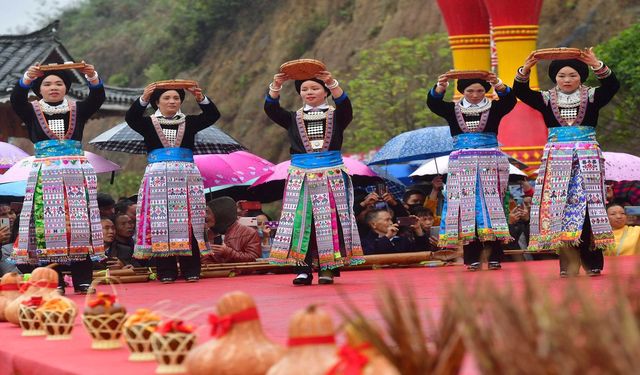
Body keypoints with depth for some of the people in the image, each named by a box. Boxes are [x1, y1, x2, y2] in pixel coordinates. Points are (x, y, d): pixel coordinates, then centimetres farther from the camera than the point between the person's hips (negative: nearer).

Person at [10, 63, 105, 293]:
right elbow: (16, 99, -10)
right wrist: (27, 78, -29)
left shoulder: (77, 110, 12)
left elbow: (97, 98, -4)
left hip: (77, 174, 1)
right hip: (45, 175, -1)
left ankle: (83, 281, -3)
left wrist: (93, 78, -25)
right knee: (47, 224, -8)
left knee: (80, 223, -3)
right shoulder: (32, 112, 9)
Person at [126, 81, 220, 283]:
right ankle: (166, 272, -3)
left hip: (187, 178, 1)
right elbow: (131, 118, -9)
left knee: (189, 222, -3)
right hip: (158, 177, -1)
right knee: (161, 222, -5)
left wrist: (201, 98, -17)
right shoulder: (149, 123, 9)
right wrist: (143, 99, -24)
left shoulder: (189, 122, 12)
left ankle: (191, 271, -1)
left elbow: (212, 115, 1)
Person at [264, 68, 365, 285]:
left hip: (332, 177, -1)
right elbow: (271, 109, -3)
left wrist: (332, 83, -29)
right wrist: (276, 86, -18)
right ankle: (303, 270, -4)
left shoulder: (336, 117, 6)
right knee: (300, 222, -5)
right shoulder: (293, 119, 10)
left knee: (330, 222, -3)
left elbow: (345, 105, -14)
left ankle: (328, 269, 1)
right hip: (300, 179, 1)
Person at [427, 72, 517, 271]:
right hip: (463, 165, 1)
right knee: (466, 208, -4)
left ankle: (494, 257, -5)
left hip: (490, 165, -1)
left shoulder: (494, 109, 7)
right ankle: (471, 258, -3)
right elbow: (433, 103, -7)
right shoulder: (453, 110, 9)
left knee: (491, 207, -5)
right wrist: (440, 88, -28)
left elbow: (510, 100, -11)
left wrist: (499, 85, -31)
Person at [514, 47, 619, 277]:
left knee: (588, 206, -6)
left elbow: (612, 86, -10)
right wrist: (524, 70, -20)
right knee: (560, 206, -4)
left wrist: (597, 66, -26)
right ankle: (569, 263, -2)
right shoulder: (546, 100, 9)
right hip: (557, 158, 1)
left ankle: (592, 262, -1)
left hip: (587, 158, -1)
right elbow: (521, 92, -3)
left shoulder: (591, 98, 6)